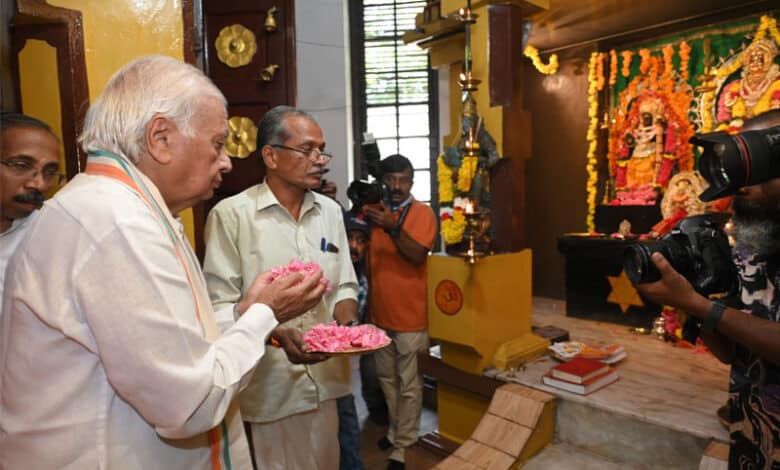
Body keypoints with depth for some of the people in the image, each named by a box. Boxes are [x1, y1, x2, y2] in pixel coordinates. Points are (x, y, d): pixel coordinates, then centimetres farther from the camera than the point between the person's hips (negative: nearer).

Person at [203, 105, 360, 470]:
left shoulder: (330, 211, 6)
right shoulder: (231, 215, -12)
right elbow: (221, 305, -13)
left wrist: (347, 326, -8)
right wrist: (278, 335, -26)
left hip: (325, 379, 6)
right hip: (266, 385, -5)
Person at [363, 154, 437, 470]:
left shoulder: (422, 213, -10)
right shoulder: (373, 211, 4)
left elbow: (418, 255, -21)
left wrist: (392, 226, -34)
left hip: (410, 313, -5)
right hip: (379, 311, 5)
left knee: (408, 383, 5)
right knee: (386, 377, 19)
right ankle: (396, 429, 38)